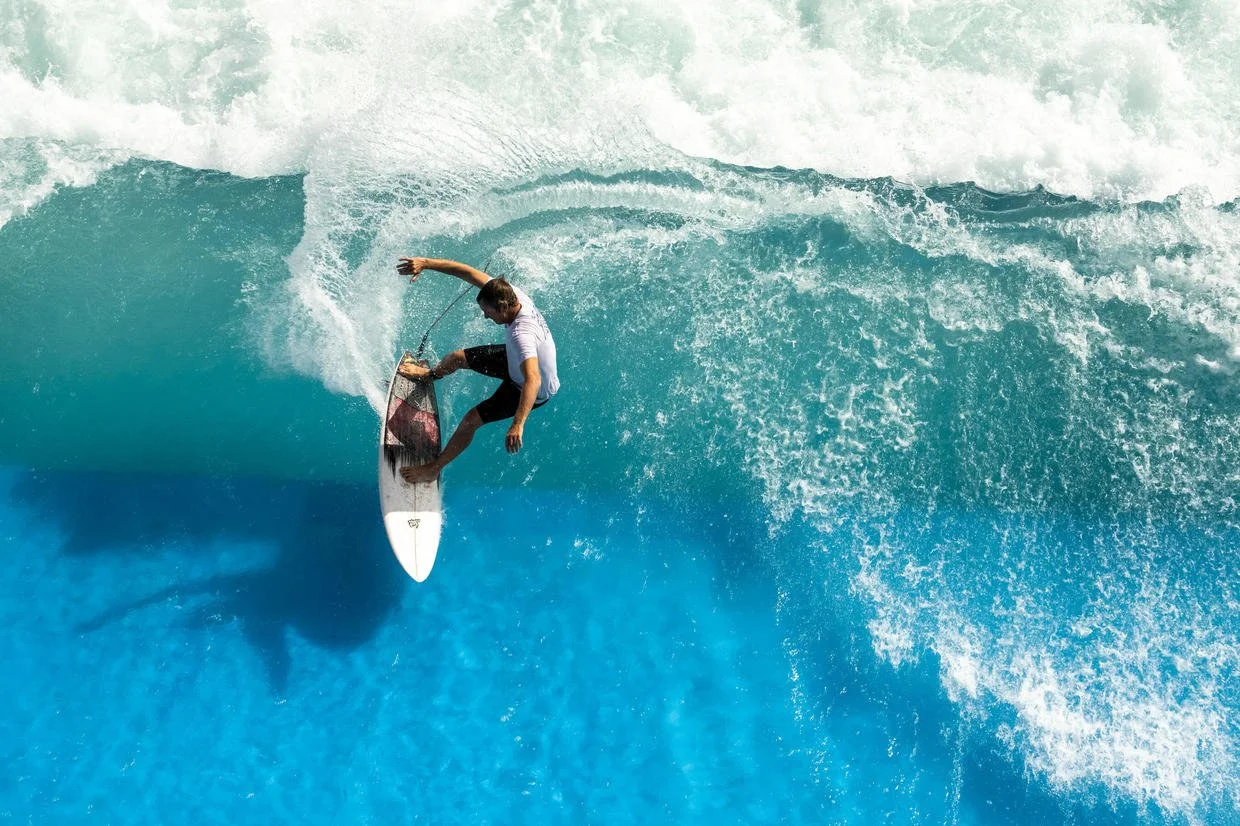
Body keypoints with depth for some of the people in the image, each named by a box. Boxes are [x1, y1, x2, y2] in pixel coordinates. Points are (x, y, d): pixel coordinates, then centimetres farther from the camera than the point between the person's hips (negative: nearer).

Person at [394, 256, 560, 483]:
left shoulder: (522, 335, -47)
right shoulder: (510, 293, -23)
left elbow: (533, 380, -58)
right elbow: (469, 272, -16)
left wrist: (518, 425, -68)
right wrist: (425, 263, -19)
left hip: (535, 391, -8)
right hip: (516, 361, 8)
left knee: (471, 419, -10)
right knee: (457, 358, 16)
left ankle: (435, 468, 12)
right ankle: (428, 374, 54)